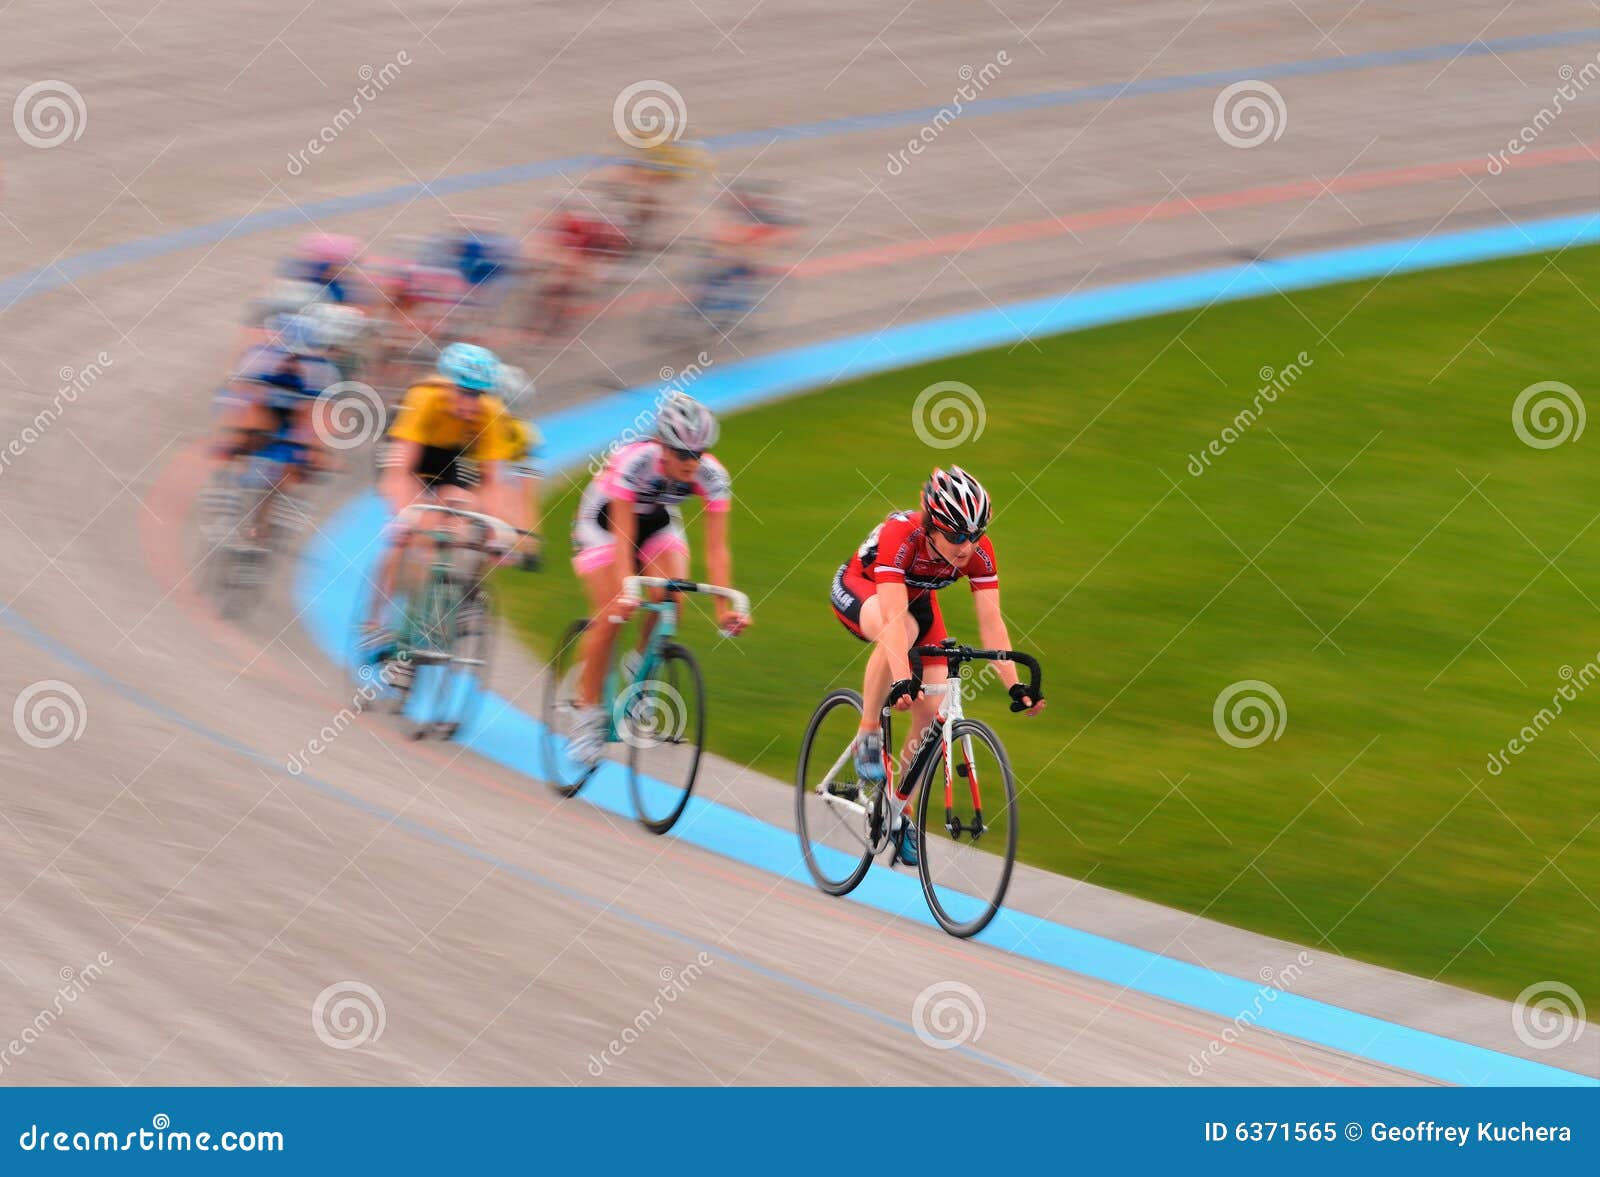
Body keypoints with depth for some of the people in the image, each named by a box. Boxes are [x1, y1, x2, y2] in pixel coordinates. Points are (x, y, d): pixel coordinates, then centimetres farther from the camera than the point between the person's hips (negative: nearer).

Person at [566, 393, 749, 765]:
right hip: (603, 521, -3)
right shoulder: (633, 462, -36)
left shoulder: (712, 476, -27)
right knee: (610, 617, -17)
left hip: (658, 522, 3)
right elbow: (623, 538, -37)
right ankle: (587, 713, -5)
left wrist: (725, 607, -36)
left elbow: (716, 549, -27)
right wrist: (624, 591, -49)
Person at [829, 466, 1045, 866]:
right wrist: (902, 681, -60)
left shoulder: (979, 552, -27)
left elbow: (991, 622, -27)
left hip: (917, 598, 5)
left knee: (931, 712, -9)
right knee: (901, 633, -40)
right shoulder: (900, 537, -39)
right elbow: (894, 618, -47)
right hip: (858, 591, -5)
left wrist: (1014, 686, -37)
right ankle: (868, 736, -21)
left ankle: (902, 810, 10)